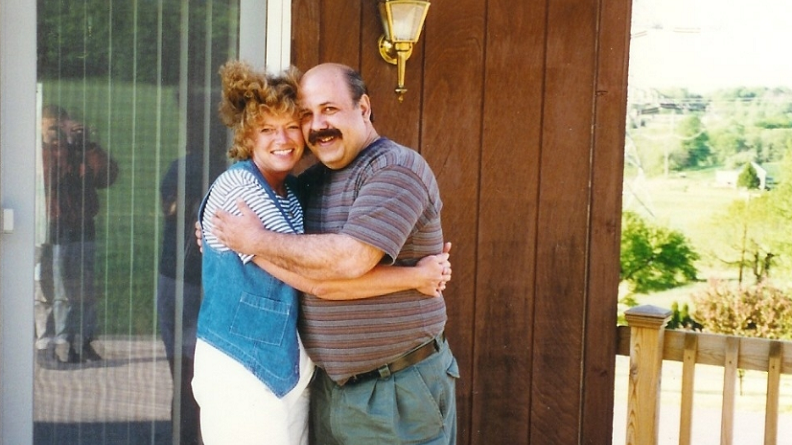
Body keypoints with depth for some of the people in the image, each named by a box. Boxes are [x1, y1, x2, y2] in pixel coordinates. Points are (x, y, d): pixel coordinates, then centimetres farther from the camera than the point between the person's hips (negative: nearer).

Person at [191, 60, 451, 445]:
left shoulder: (294, 191, 8)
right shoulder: (236, 189, -18)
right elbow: (318, 280, -24)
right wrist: (415, 276, -17)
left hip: (293, 371, 8)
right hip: (241, 373, -8)